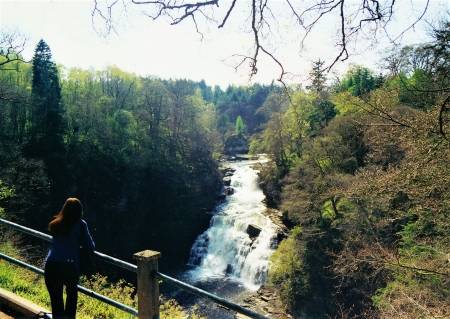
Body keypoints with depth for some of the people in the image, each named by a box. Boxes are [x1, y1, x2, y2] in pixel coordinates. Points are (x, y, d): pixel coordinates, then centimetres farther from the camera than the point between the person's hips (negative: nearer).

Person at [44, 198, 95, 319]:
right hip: (69, 266, -3)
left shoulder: (55, 224, 14)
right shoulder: (80, 224, 1)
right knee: (71, 295, 21)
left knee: (56, 300, 16)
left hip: (50, 265, 3)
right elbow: (90, 245, 5)